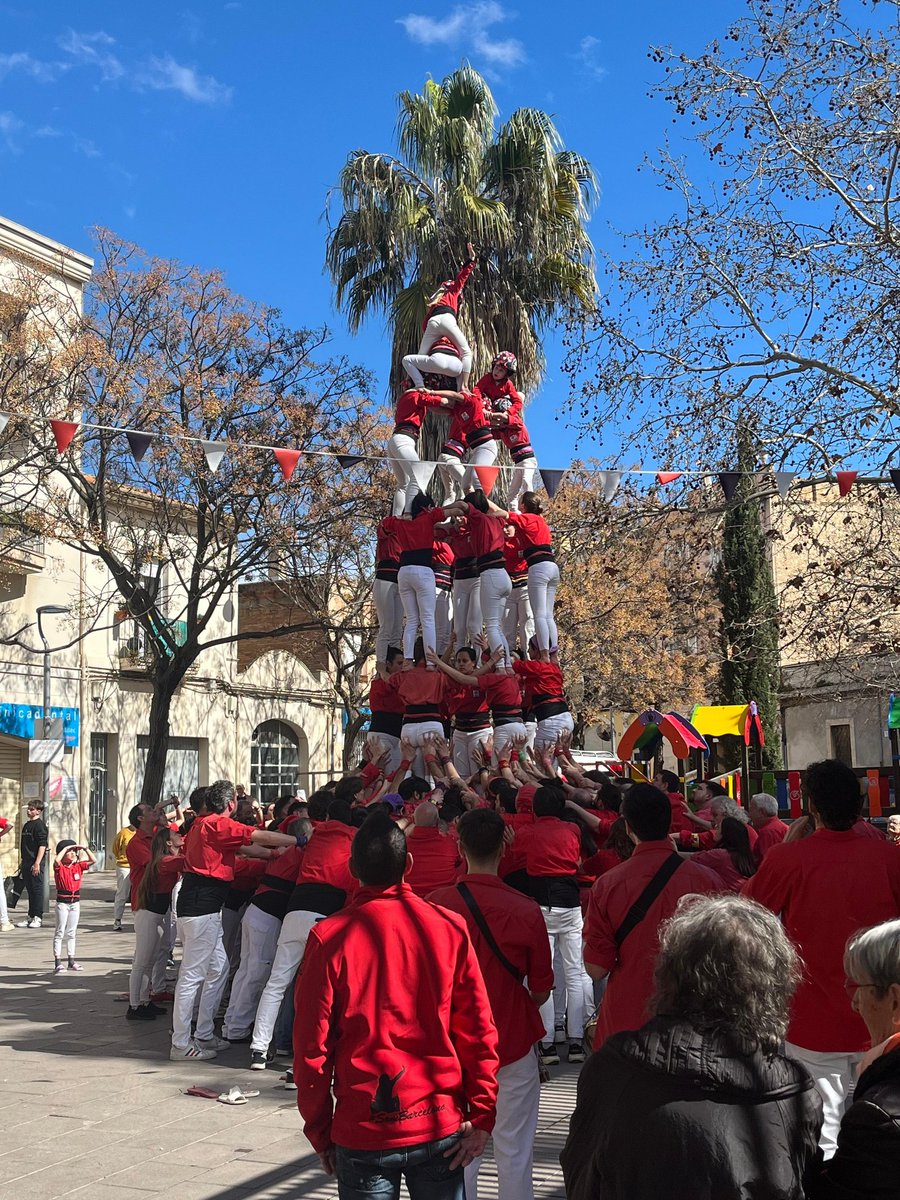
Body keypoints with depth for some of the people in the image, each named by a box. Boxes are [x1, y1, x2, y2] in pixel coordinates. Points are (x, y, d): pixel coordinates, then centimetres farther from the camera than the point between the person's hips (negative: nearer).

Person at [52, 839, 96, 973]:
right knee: (60, 932, -2)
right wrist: (65, 848, -19)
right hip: (62, 902, -5)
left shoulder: (79, 866, 6)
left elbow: (93, 861, 3)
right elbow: (57, 860, -29)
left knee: (71, 932, 12)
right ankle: (58, 962, -2)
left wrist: (85, 849, -3)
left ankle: (71, 961, 18)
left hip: (75, 902, 5)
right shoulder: (59, 867, -8)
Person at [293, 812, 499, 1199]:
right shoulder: (449, 927, -6)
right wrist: (482, 1116, 3)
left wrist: (320, 1132, 5)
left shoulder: (329, 937, -11)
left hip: (363, 1130, -1)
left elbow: (311, 1045, -6)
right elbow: (478, 1030, -4)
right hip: (440, 1124, 1)